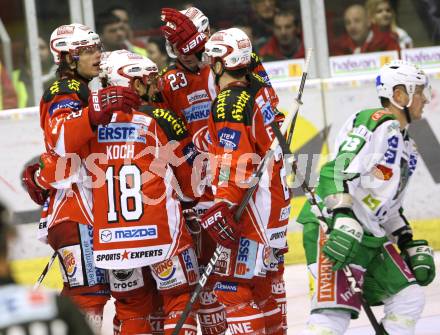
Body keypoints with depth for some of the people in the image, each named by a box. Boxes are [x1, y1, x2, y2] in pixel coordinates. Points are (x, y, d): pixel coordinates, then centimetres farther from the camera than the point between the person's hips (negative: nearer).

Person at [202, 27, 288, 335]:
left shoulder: (229, 104, -18)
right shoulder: (259, 89, 7)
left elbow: (234, 163, -23)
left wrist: (223, 206, -25)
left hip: (254, 202, -10)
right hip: (276, 193, 10)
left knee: (234, 285, -10)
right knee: (260, 277, 22)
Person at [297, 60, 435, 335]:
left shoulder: (407, 146, 21)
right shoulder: (379, 124, -11)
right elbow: (339, 170, -23)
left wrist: (411, 245, 22)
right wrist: (344, 220, -33)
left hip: (372, 235, 10)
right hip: (332, 227, -10)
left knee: (409, 299, 8)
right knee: (336, 312, -21)